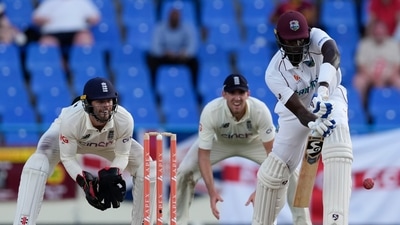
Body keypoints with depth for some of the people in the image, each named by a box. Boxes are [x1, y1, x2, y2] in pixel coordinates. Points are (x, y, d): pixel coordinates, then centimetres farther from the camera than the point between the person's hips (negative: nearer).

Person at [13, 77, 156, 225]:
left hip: (108, 143, 2)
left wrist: (112, 175, -40)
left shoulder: (125, 120, -36)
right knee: (36, 166, -28)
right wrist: (84, 181, -42)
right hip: (68, 137, -2)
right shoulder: (70, 119, -41)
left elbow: (122, 155, -20)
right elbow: (67, 158, -27)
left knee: (148, 168, -11)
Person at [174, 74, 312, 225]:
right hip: (219, 142, 0)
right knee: (185, 172, -17)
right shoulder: (210, 112, -37)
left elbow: (270, 151, -29)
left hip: (254, 142, 0)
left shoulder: (260, 110, -36)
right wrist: (212, 192, -40)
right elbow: (203, 154, -31)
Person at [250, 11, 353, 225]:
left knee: (338, 149, -30)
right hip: (296, 111, 1)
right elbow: (298, 109, -32)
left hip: (329, 100, -1)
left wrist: (323, 87, -66)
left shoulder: (316, 37, -25)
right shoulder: (275, 72, -25)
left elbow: (333, 54, -49)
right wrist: (313, 123, -55)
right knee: (273, 170, -1)